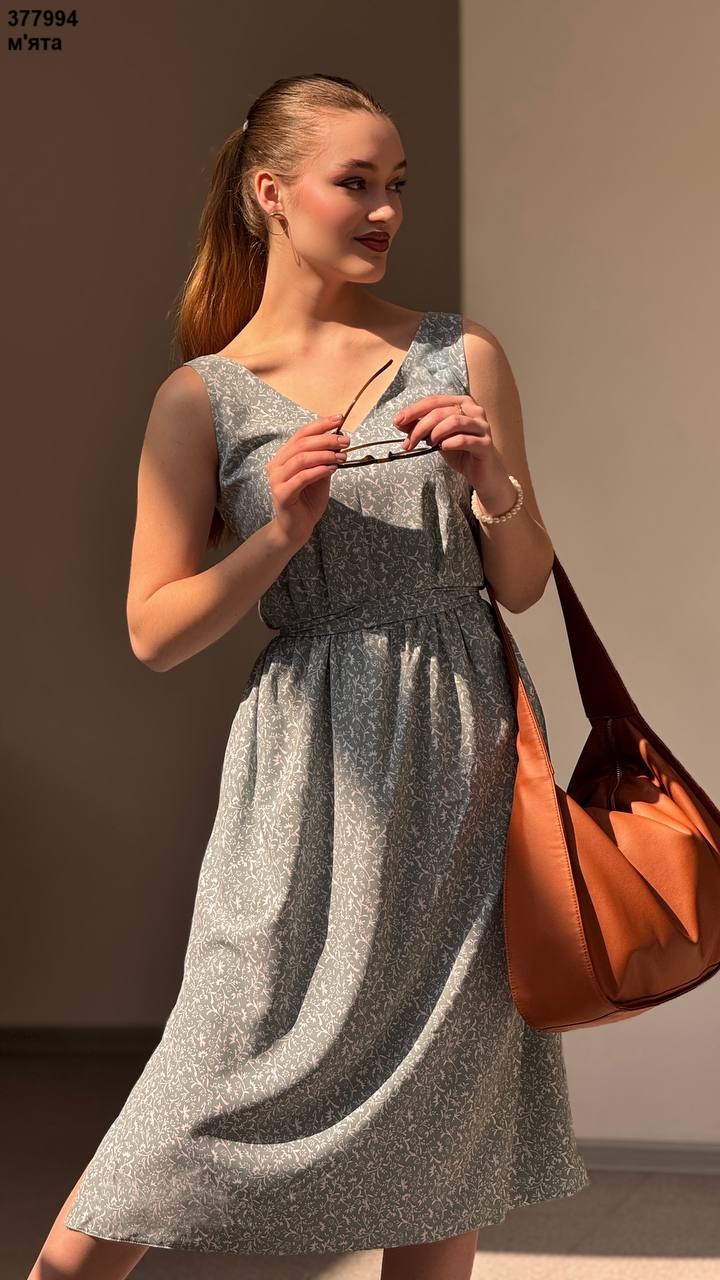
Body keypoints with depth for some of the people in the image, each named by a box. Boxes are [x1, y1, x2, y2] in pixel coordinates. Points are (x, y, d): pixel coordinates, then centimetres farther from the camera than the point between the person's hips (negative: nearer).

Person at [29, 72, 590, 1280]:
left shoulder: (462, 357, 7)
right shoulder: (205, 395, 2)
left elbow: (523, 585, 10)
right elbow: (155, 630, -1)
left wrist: (494, 483, -9)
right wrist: (279, 534, -15)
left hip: (462, 754, 3)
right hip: (311, 761, -2)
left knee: (445, 1104, 8)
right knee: (225, 1071, -3)